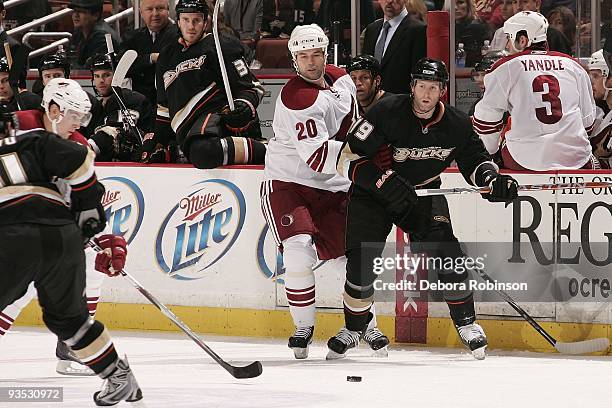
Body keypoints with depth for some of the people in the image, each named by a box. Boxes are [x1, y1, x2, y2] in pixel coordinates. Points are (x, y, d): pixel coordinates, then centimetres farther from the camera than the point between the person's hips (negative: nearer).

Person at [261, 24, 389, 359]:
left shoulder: (341, 79, 2)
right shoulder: (296, 99, -24)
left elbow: (352, 126, 21)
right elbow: (317, 156, -30)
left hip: (332, 187, 7)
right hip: (287, 183, -7)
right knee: (298, 247, -24)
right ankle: (304, 328, -10)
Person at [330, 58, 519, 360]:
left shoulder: (456, 124, -12)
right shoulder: (387, 113, -25)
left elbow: (474, 160, 4)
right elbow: (348, 160, -24)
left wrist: (491, 179, -18)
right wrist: (384, 181, -35)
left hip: (423, 193, 3)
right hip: (373, 194, -2)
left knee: (445, 250, -15)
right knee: (361, 262, -14)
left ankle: (466, 323, 3)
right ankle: (353, 330, 9)